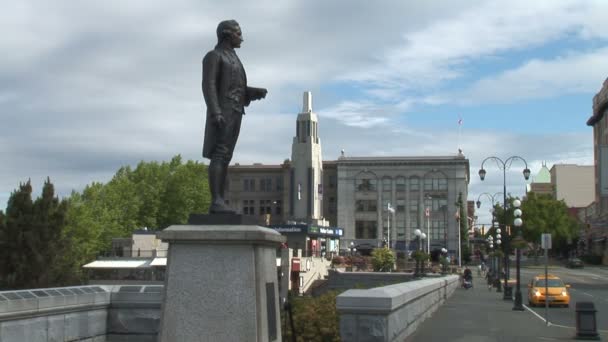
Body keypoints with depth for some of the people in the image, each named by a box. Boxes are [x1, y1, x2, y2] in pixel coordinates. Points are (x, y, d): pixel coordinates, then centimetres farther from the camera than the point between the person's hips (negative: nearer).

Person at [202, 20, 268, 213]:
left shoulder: (232, 59, 24)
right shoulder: (213, 56, -5)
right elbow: (208, 86, -15)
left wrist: (258, 93, 8)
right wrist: (215, 113, -25)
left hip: (233, 113, 9)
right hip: (221, 112, -9)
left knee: (225, 158, 3)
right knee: (219, 156, -16)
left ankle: (219, 203, 1)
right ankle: (216, 202, -21)